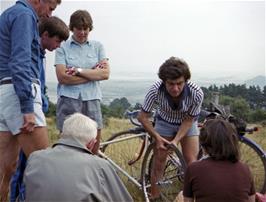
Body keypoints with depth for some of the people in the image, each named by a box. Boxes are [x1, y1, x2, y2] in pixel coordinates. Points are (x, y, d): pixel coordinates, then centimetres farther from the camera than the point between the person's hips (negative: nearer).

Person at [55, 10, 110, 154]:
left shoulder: (97, 46, 11)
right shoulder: (63, 48, 3)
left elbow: (105, 73, 0)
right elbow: (63, 77, -10)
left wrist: (78, 71, -9)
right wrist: (93, 72, -6)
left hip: (92, 100, 3)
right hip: (69, 100, -3)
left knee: (93, 150, 5)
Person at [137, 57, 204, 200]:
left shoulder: (196, 93, -34)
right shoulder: (156, 90, -34)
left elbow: (189, 119, -19)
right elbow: (142, 117, -21)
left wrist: (176, 140, -27)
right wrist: (157, 137, -22)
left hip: (187, 123, 0)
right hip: (164, 122, 0)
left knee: (191, 161, -6)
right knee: (159, 160, -1)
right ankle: (154, 196, 13)